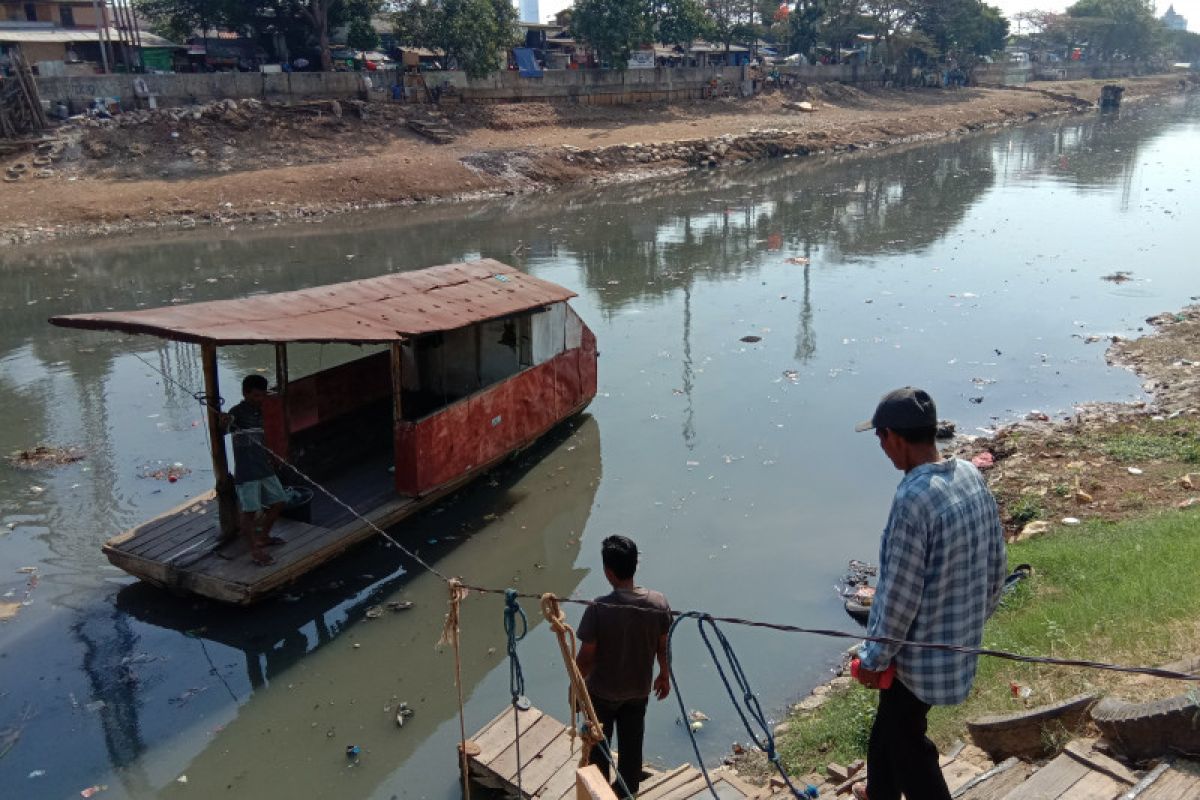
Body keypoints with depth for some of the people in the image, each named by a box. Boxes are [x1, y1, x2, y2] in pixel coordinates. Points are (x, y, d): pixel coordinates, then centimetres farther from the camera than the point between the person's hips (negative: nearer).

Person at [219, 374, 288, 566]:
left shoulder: (259, 412, 13)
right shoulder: (237, 412, -11)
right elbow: (225, 429, -31)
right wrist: (224, 423, -52)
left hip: (264, 468, 8)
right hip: (246, 472, -8)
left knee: (278, 502, 14)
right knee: (250, 511, -8)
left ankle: (263, 536, 32)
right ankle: (255, 550, 2)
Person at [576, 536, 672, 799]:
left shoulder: (599, 609, -29)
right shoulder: (659, 603, -18)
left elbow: (586, 657, -19)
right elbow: (663, 646, -4)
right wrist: (664, 675, 15)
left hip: (602, 691, -3)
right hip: (639, 689, 3)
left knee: (598, 746, 21)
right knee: (632, 745, 23)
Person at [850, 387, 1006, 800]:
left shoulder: (914, 497, -29)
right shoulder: (972, 475, -3)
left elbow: (900, 594, -24)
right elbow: (996, 562, 7)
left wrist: (874, 658, -11)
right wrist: (975, 616, 21)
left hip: (921, 648, -9)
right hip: (960, 638, 9)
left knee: (905, 742, 12)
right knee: (891, 723, 27)